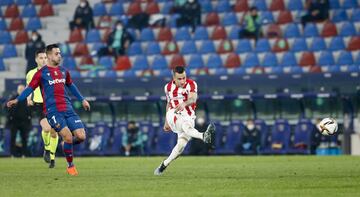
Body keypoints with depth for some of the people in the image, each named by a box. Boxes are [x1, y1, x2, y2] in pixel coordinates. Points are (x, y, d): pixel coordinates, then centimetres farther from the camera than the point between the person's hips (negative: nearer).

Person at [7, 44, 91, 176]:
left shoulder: (63, 71, 15)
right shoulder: (41, 73, -1)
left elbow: (70, 86, 30)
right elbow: (30, 88, -2)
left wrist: (82, 100, 36)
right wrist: (17, 100, -14)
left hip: (68, 109, 5)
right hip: (53, 111, -5)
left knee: (81, 136, -7)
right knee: (68, 136, -18)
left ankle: (66, 145, 25)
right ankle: (70, 166, 1)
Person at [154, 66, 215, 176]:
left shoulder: (191, 84, -5)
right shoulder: (168, 87, 6)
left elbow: (193, 99, -26)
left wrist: (184, 104, -48)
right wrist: (166, 122, 27)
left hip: (188, 117, 0)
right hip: (173, 114, 0)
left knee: (181, 145, -12)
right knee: (186, 126, -34)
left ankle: (164, 165, 5)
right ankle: (203, 136, -61)